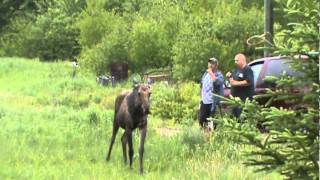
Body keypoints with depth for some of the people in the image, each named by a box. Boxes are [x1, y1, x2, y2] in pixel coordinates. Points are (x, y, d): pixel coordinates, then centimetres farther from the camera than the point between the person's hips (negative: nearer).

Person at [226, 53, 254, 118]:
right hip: (235, 97, 10)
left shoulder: (247, 70, -10)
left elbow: (248, 82, -22)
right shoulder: (237, 70, 19)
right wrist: (229, 77, 7)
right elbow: (233, 79, 30)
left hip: (244, 99, -10)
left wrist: (236, 83, -19)